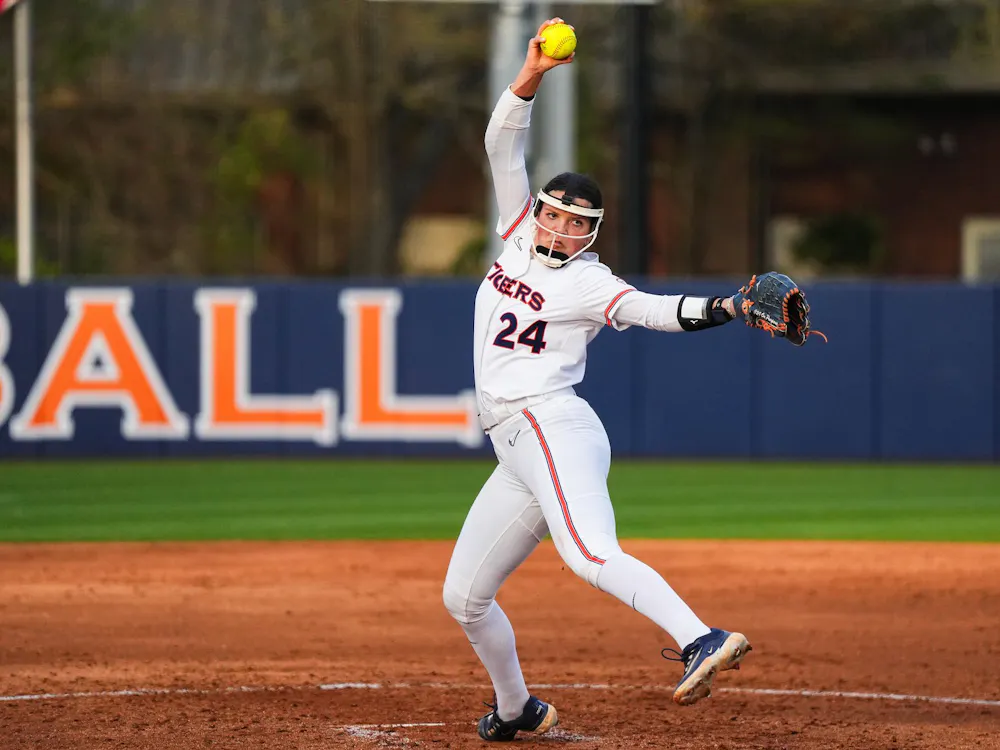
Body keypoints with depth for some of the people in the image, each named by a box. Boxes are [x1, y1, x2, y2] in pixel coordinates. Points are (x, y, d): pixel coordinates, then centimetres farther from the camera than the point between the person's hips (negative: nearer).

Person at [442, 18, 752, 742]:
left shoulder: (589, 283, -3)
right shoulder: (520, 236, 15)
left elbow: (657, 310, -17)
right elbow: (503, 146, 12)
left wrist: (730, 308, -35)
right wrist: (532, 74, -1)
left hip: (554, 425, -8)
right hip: (518, 448, 8)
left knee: (591, 555, -33)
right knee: (464, 595, 13)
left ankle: (702, 642, -50)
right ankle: (517, 710, 32)